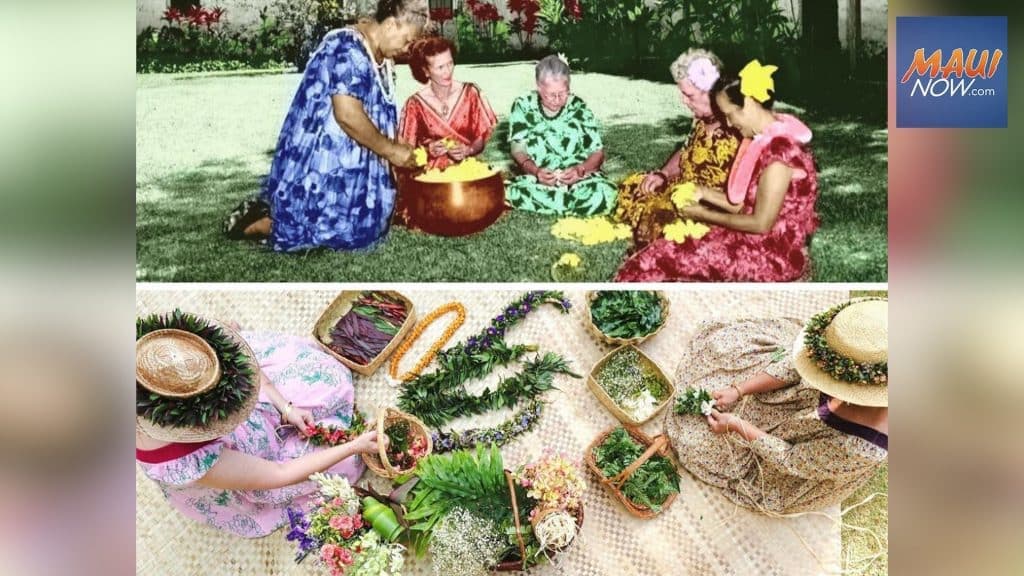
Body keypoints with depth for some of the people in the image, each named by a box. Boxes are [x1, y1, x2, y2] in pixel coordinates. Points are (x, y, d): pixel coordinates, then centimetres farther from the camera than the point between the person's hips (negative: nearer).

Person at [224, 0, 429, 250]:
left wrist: (397, 147, 3)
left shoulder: (381, 57, 11)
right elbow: (347, 116, -27)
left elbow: (380, 114, 19)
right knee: (341, 232, -9)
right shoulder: (348, 50, -20)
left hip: (346, 163, 10)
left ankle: (277, 209, 16)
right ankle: (258, 222, 3)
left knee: (365, 222, 11)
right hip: (321, 160, -10)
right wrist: (391, 150, -18)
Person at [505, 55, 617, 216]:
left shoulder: (579, 108, 2)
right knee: (516, 192, -35)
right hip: (537, 180, 0)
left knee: (605, 193, -32)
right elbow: (518, 150, -2)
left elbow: (597, 153, 2)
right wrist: (535, 171, -25)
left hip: (579, 179, 0)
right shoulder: (523, 106, 1)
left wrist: (580, 170, -21)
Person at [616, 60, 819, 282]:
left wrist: (704, 215, -11)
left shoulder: (779, 150, -23)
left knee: (664, 259, -13)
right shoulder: (765, 139, 7)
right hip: (758, 241, 9)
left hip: (774, 254, -9)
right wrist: (704, 193, 2)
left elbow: (761, 224, -22)